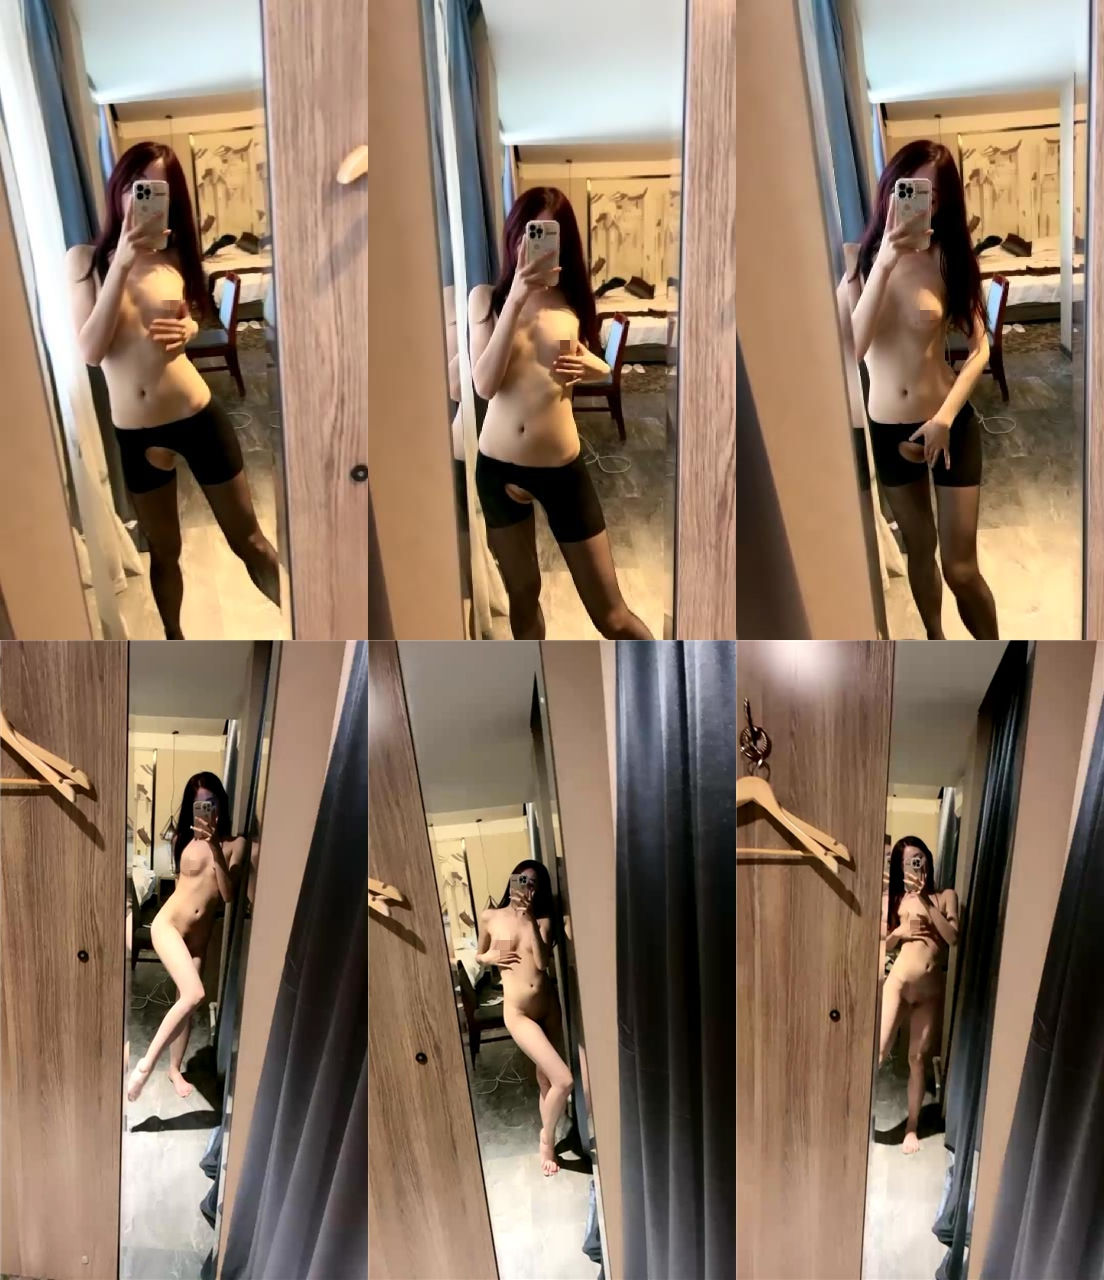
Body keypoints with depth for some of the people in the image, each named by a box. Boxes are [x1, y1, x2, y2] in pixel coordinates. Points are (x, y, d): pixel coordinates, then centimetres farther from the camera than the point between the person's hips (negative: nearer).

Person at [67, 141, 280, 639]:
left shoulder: (173, 255, -2)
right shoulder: (84, 258, -6)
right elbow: (91, 351, -18)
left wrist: (188, 329, -7)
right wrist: (122, 263, -23)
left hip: (198, 416, 0)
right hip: (133, 434, 0)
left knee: (249, 540, 11)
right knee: (163, 552, 18)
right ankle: (175, 642, 38)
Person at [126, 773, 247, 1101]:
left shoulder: (234, 844, -2)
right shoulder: (183, 838, -3)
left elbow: (228, 894, -11)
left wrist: (215, 849, -18)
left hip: (199, 935, 3)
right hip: (168, 925, -3)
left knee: (186, 1002, 13)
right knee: (194, 994, -24)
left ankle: (174, 1069, 35)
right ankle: (146, 1063, -13)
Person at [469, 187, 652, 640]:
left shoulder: (574, 298, 0)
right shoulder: (486, 296, -2)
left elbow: (603, 368, 14)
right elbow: (485, 384, -14)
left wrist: (592, 368, -10)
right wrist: (516, 300, -21)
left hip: (563, 467, -1)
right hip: (498, 467, 1)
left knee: (612, 615, 3)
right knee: (523, 595, 17)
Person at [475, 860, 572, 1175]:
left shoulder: (542, 921, 4)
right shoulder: (490, 918, 1)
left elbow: (542, 962, -11)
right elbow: (479, 955, 17)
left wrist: (530, 919, -15)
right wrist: (491, 958, -6)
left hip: (549, 1006, 3)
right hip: (518, 1012, -3)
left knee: (545, 1077, 15)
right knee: (563, 1080, -14)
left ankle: (547, 1139, 36)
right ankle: (547, 1139, 11)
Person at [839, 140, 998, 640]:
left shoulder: (949, 259, -7)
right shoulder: (857, 257, -7)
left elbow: (980, 348, -9)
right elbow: (853, 349, -20)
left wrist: (945, 416, -22)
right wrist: (884, 261, -27)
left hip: (951, 427, -1)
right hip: (886, 429, 2)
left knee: (961, 568, 1)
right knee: (918, 550, 19)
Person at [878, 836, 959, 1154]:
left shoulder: (946, 896, 6)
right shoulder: (894, 899, 4)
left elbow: (953, 937, -10)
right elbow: (882, 946, 8)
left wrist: (926, 901, -13)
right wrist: (900, 932, -11)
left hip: (931, 991, 1)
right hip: (898, 983, -1)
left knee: (918, 1059, 9)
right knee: (878, 1052, -12)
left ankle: (912, 1127, 23)